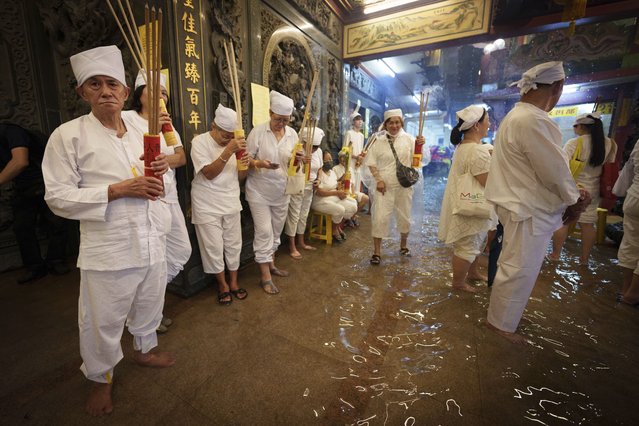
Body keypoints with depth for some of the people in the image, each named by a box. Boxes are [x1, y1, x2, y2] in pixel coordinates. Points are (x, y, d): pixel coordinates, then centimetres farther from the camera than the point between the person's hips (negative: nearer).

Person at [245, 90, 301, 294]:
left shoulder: (292, 134, 4)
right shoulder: (258, 131, -10)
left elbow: (294, 165, 10)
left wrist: (298, 160, -13)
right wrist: (260, 164, -28)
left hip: (282, 192, 5)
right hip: (259, 191, -4)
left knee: (276, 231, 14)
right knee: (264, 231, -5)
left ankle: (271, 264, 33)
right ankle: (265, 276, 7)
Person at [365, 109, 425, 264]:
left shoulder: (409, 139, 1)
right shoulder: (378, 141, -2)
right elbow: (372, 163, 0)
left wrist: (420, 146, -16)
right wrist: (378, 180, -10)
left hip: (404, 185, 2)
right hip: (384, 185, -2)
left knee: (404, 216, 13)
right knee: (380, 217, -4)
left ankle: (403, 245, 37)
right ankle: (377, 252, 7)